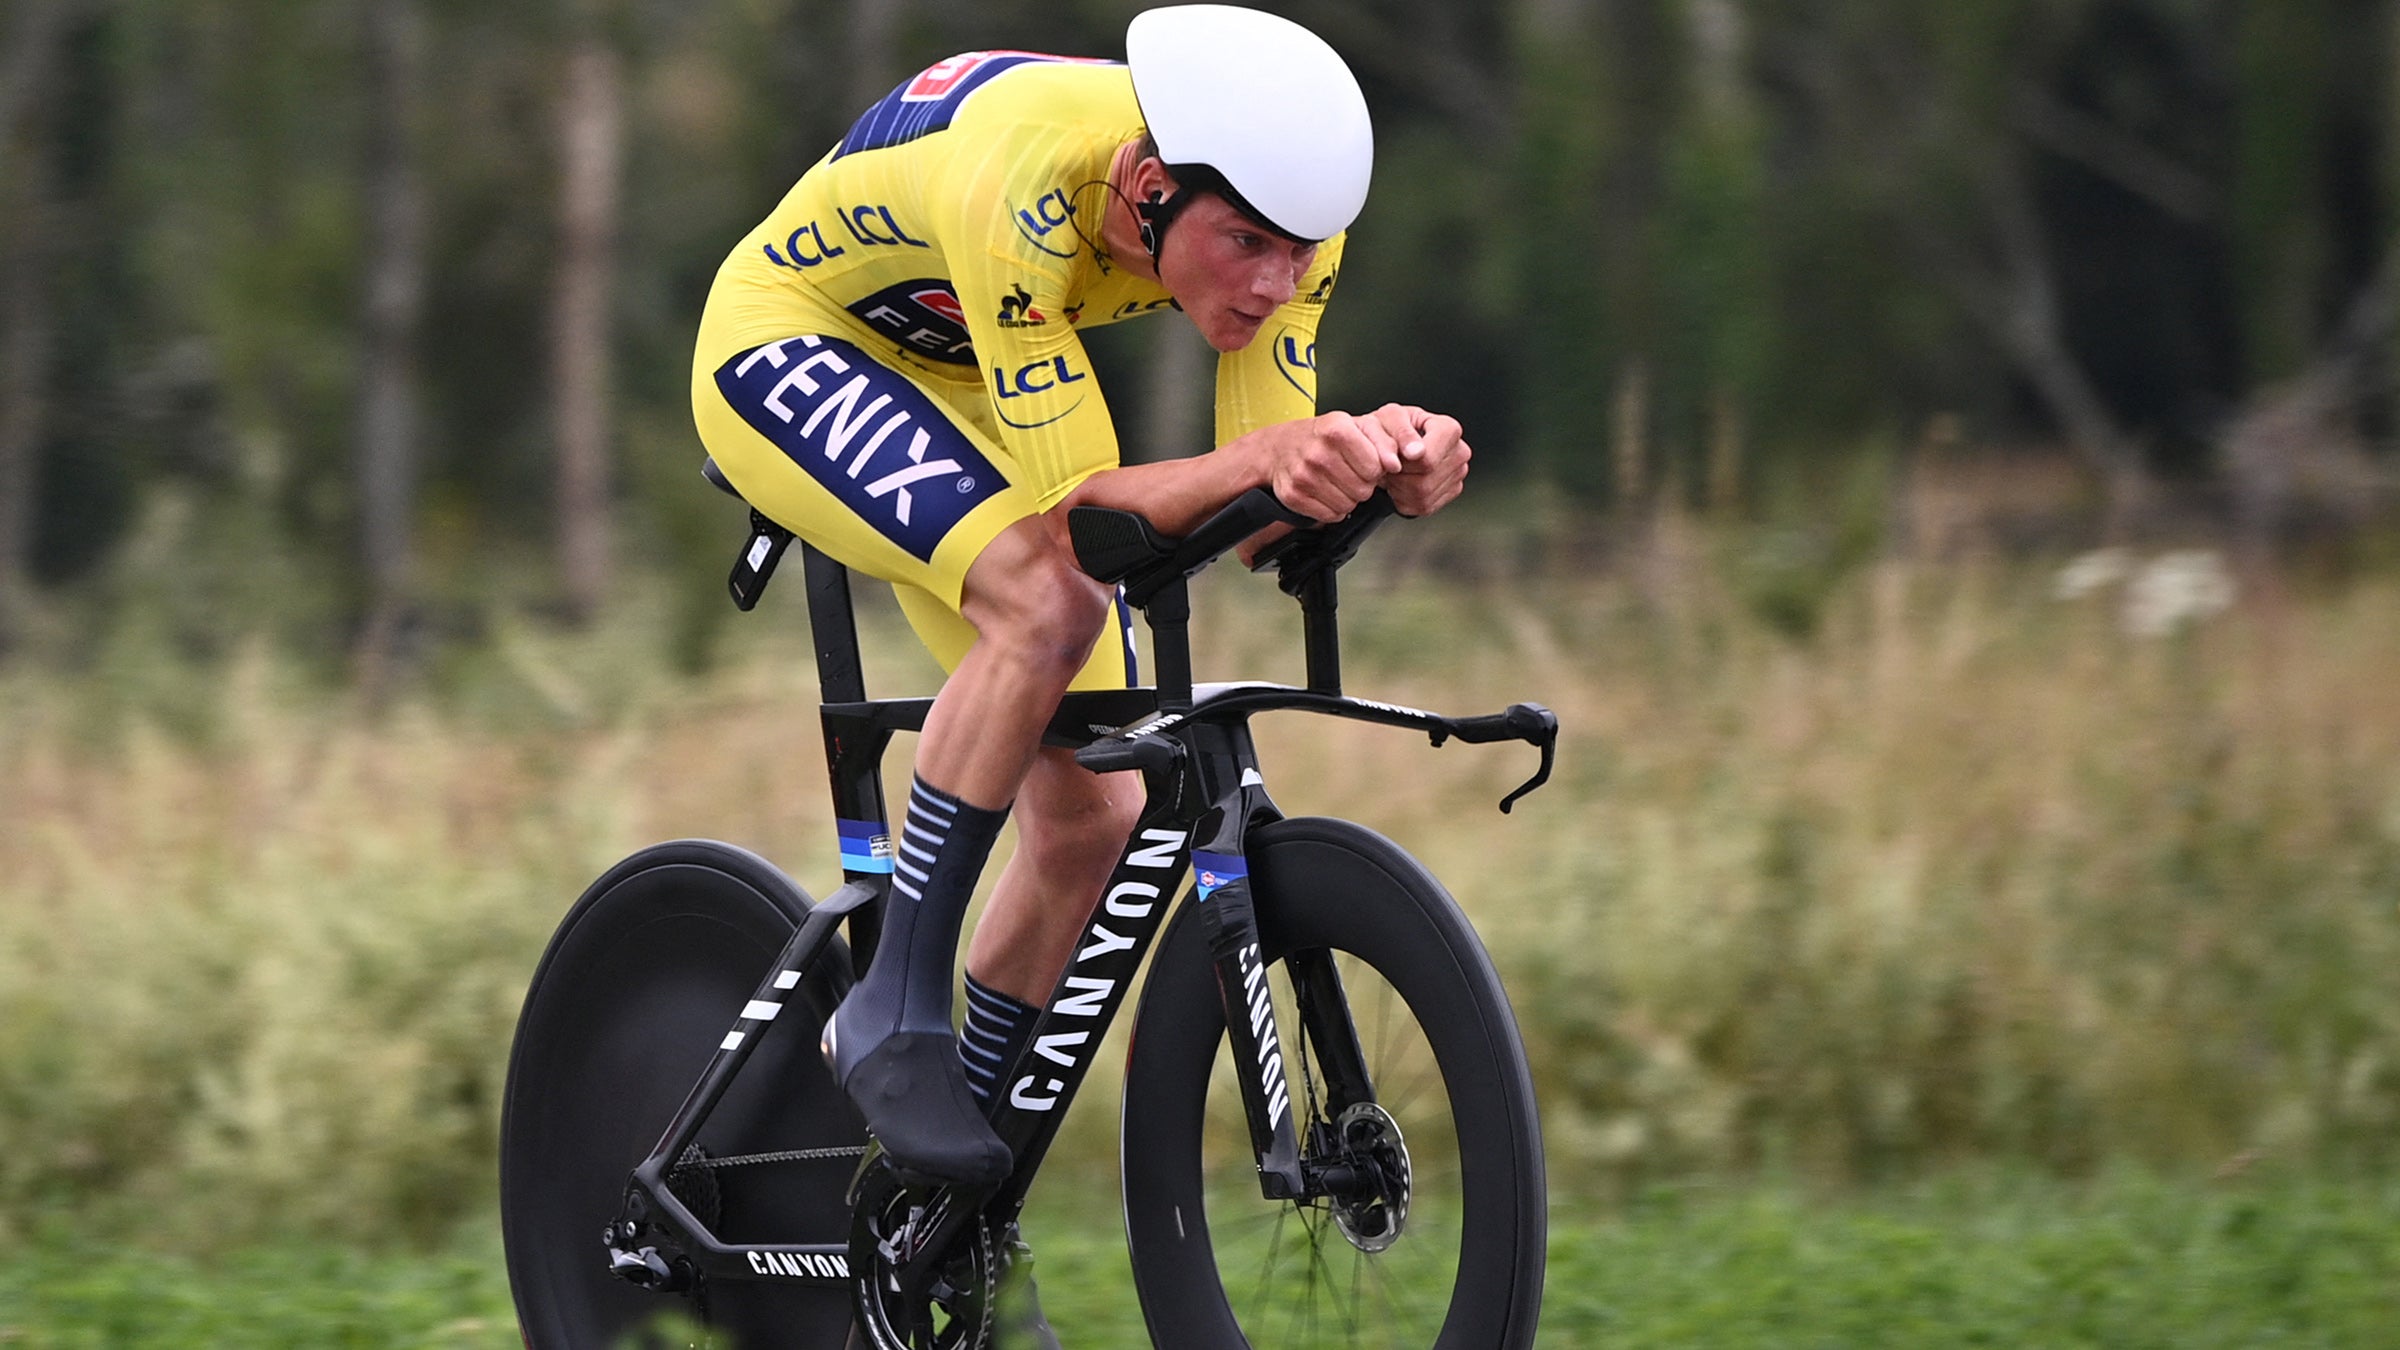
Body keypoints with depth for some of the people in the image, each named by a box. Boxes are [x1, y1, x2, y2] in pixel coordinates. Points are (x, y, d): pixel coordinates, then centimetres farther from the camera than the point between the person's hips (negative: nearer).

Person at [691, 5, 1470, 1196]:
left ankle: (949, 1215, 14)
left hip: (955, 387, 6)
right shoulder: (1024, 189, -41)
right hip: (788, 348, -6)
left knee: (1092, 817, -3)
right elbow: (1080, 513, -40)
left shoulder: (1283, 211, -24)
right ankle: (895, 1018, -22)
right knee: (1044, 599, -34)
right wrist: (1266, 458, -57)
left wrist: (1377, 454, -44)